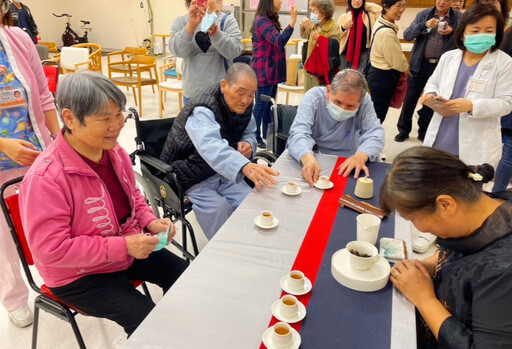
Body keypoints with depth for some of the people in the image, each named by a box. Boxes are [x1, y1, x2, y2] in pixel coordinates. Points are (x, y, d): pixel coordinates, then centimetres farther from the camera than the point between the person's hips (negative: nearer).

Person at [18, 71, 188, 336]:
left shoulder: (115, 152, -6)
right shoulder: (44, 178, -29)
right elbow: (51, 249, -27)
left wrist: (151, 222, -9)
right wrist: (123, 246, -29)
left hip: (129, 249, 7)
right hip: (78, 276, -7)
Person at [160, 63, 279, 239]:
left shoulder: (244, 106, -4)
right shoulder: (202, 111, -27)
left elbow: (250, 132, 13)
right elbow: (211, 147, -47)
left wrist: (248, 143, -14)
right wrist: (245, 166, -66)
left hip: (222, 171, 6)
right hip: (191, 178, -6)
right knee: (219, 208, -28)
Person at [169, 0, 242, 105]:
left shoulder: (227, 20, -1)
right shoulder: (181, 22, 3)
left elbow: (234, 52, -16)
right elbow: (177, 50, -14)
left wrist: (214, 30, -30)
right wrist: (191, 25, -29)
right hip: (192, 93, 1)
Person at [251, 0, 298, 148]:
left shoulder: (269, 20, 15)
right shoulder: (262, 21, -16)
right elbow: (279, 41, -26)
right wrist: (293, 21, -27)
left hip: (271, 70, 10)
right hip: (263, 71, -10)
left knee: (269, 105, 13)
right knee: (261, 105, -4)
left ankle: (267, 136, 22)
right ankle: (255, 138, 5)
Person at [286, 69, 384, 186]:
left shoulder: (365, 102, -7)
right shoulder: (313, 97, -14)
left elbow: (375, 134, -14)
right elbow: (298, 134, -25)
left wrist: (361, 156, -36)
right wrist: (308, 159, -47)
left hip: (346, 166, 1)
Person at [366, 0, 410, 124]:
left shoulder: (381, 22, 4)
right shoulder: (387, 32, -26)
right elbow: (397, 61, -17)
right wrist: (407, 69, 3)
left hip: (377, 73, 10)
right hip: (384, 78, -10)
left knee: (375, 113, 20)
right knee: (378, 115, 2)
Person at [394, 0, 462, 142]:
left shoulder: (459, 18, 0)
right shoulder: (424, 14, 1)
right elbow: (407, 35, -6)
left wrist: (452, 32, -18)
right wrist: (424, 25, -20)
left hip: (441, 66, 0)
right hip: (420, 64, 1)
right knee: (410, 99, 6)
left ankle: (424, 131, 24)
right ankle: (403, 130, 22)